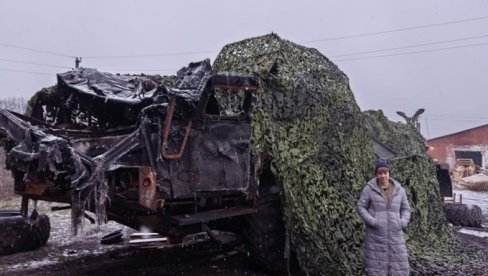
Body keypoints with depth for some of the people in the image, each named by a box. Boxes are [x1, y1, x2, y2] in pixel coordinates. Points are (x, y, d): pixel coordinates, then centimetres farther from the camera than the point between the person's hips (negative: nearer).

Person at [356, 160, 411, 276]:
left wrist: (402, 223, -8)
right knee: (376, 266, 1)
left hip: (394, 234, 3)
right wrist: (372, 222, -18)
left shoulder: (399, 190, 4)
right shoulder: (369, 188, -5)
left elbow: (405, 209, 9)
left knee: (398, 266, 4)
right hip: (375, 234, -3)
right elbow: (361, 207, -5)